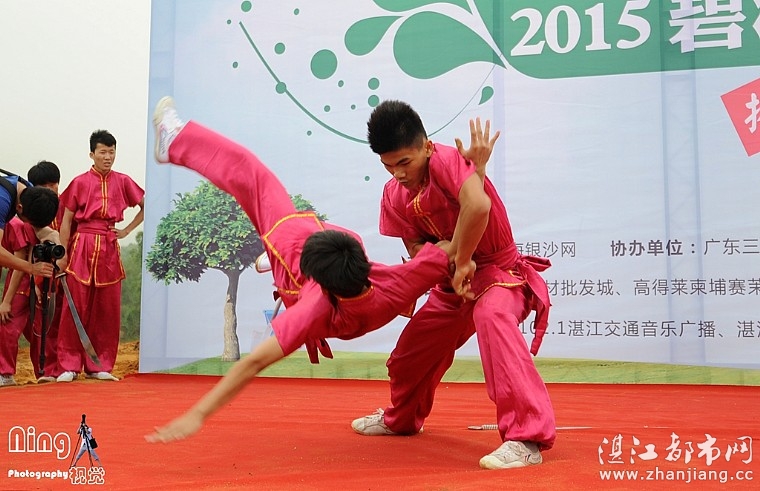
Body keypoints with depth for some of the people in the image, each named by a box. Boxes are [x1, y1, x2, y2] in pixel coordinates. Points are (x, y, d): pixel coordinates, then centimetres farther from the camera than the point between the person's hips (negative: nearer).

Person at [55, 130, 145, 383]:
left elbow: (145, 207, 16)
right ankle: (69, 366, 4)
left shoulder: (122, 181, 6)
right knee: (76, 308, -2)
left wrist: (127, 230, 8)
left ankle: (99, 365, 13)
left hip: (109, 248, 3)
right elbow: (66, 220, 2)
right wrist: (62, 253, -4)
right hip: (82, 247, -2)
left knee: (108, 309, 5)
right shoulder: (80, 182, 1)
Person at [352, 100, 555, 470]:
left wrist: (461, 261, -32)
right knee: (413, 345, 15)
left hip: (498, 270, -8)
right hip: (454, 280, 8)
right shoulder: (394, 194, -2)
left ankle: (528, 437, -38)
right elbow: (416, 249, -1)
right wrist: (452, 262, -22)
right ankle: (401, 419, 46)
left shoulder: (446, 160, -26)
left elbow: (478, 205, -45)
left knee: (492, 316, -40)